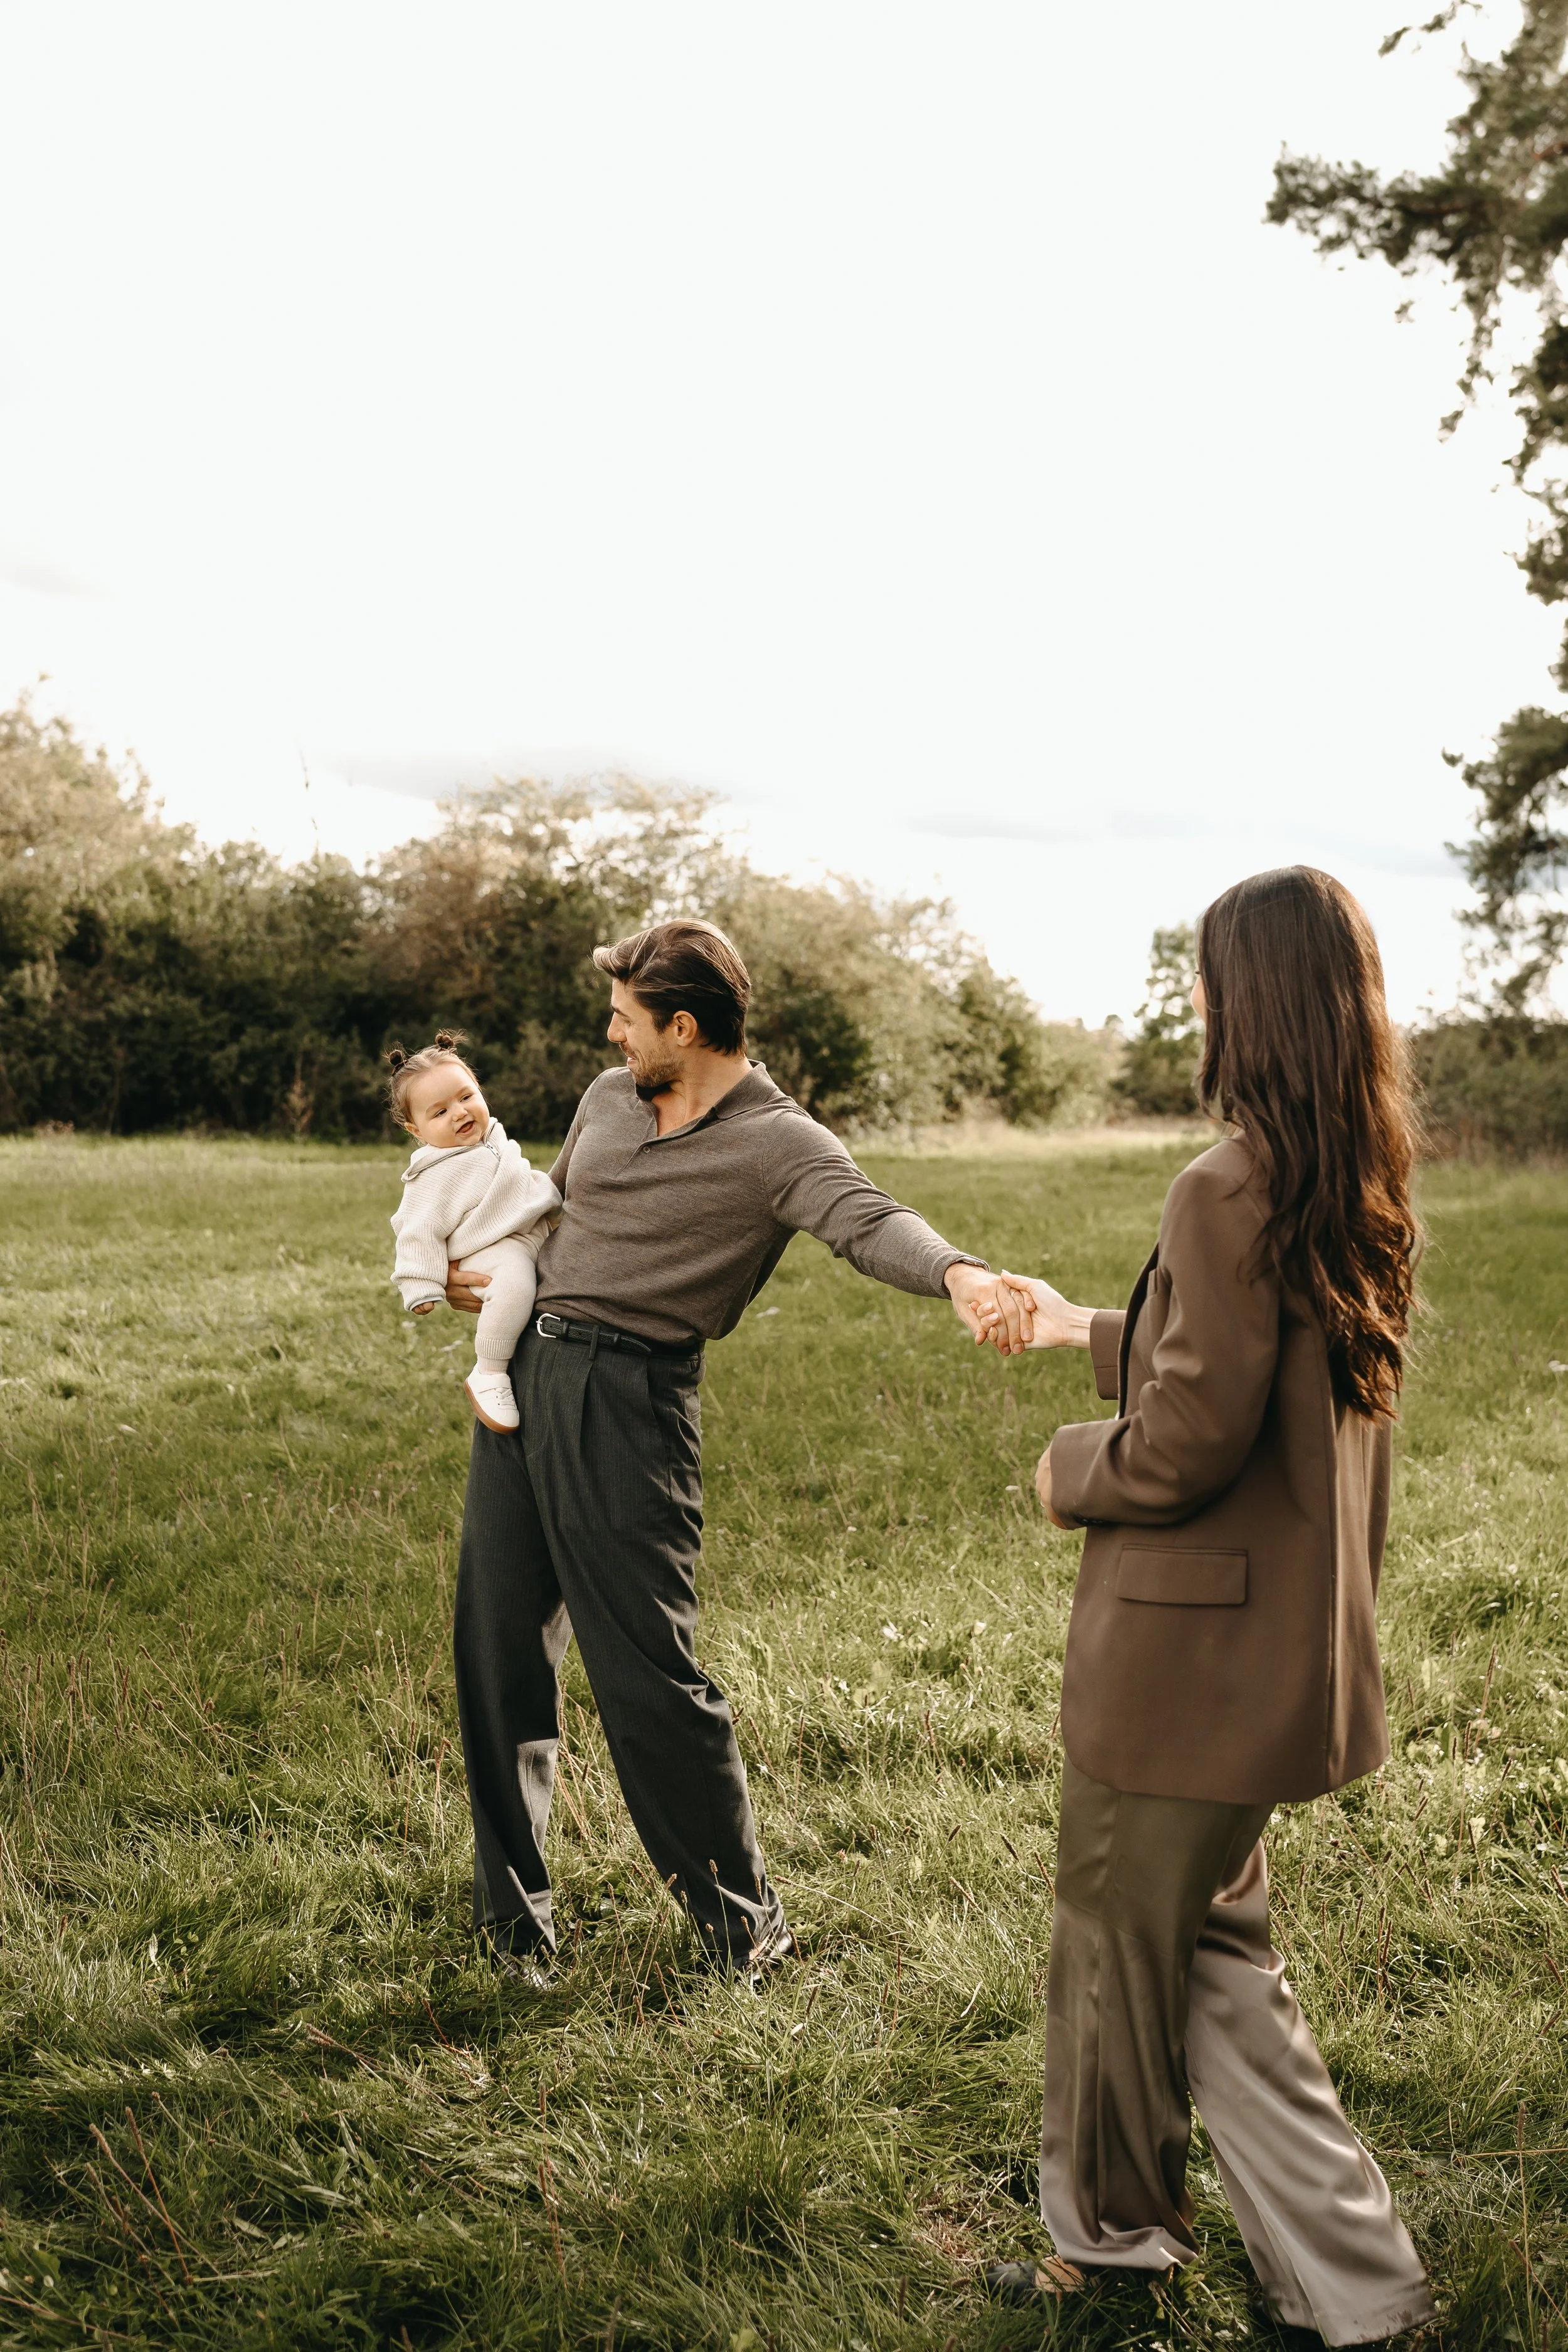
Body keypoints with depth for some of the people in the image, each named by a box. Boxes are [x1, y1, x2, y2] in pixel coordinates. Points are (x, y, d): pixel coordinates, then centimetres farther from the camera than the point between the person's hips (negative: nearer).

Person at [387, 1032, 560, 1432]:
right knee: (515, 1280, -36)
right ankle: (488, 1376, -25)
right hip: (487, 1253, -10)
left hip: (533, 1235, 10)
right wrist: (422, 1289, -20)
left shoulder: (494, 1140, 10)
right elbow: (421, 1233, -16)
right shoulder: (434, 1177, -16)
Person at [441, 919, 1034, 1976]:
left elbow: (870, 1220, -30)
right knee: (498, 1647, 10)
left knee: (649, 1671, -5)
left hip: (627, 1400, -7)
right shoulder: (608, 1098, 12)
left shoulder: (777, 1144, -11)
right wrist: (486, 1277, 9)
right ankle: (514, 1909, 27)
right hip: (522, 1372, 7)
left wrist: (958, 1272, -51)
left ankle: (743, 1919, 15)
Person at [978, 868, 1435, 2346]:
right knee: (1209, 1949, 21)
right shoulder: (1360, 1197, 6)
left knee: (1118, 1946, 12)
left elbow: (1188, 1438, -24)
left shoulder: (1229, 1193, -23)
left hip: (1189, 1655, -9)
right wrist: (1092, 1332, 27)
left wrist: (1072, 1471, -4)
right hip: (1286, 1646, 9)